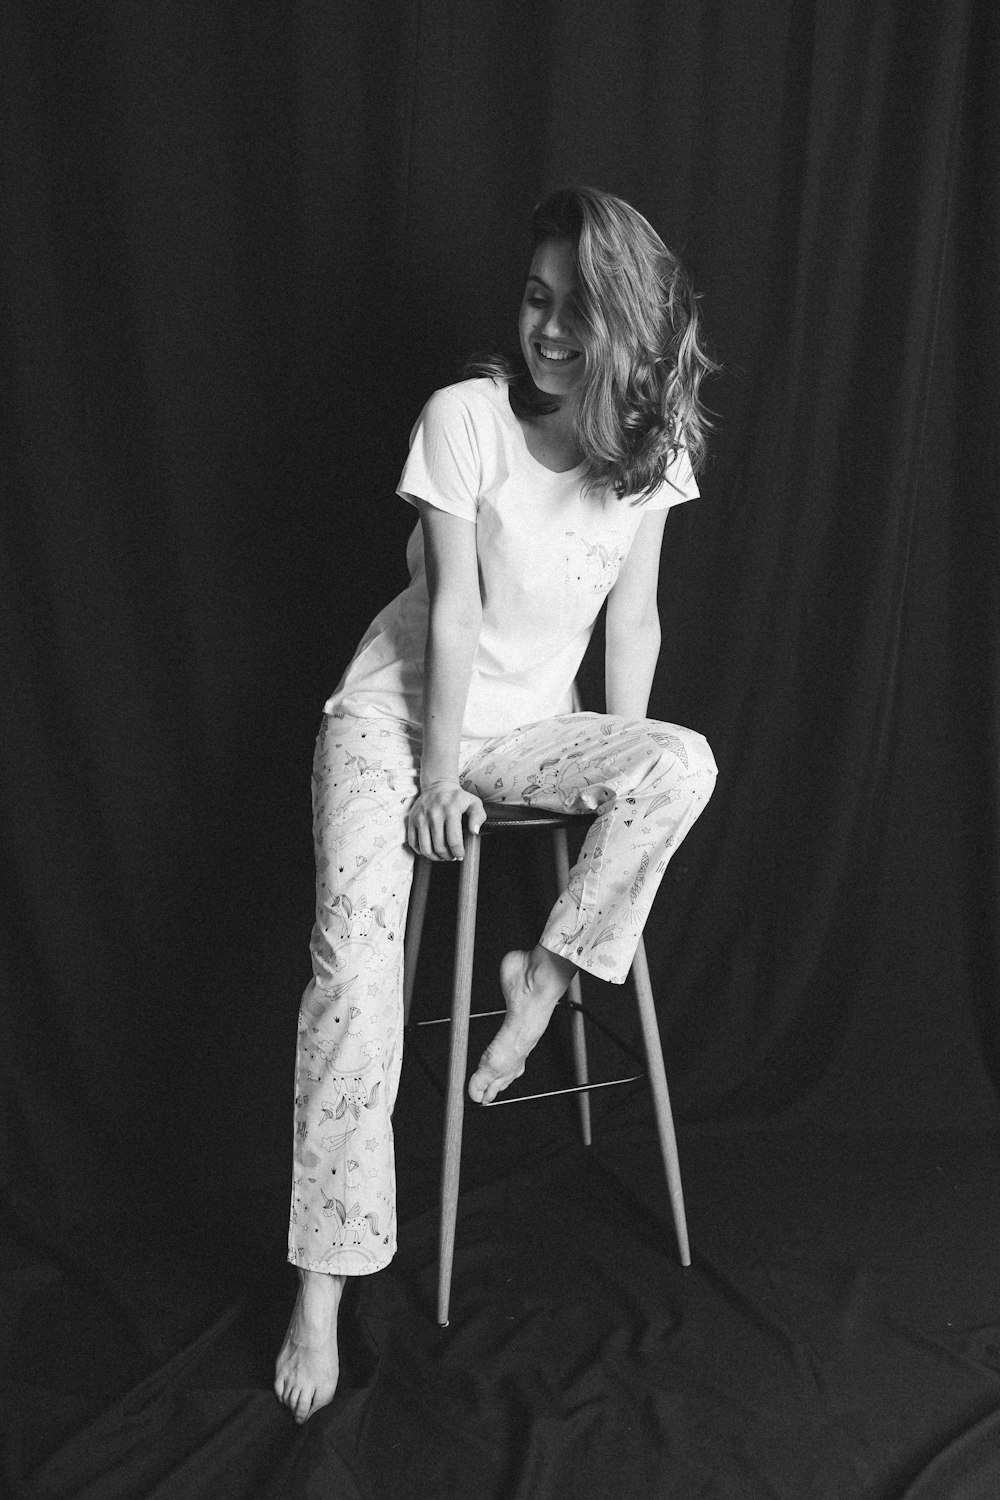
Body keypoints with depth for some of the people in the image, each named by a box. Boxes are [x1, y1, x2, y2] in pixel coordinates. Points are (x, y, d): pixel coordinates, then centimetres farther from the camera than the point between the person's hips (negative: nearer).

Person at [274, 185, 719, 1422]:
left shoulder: (651, 443, -3)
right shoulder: (465, 415, -16)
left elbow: (634, 618, 0)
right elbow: (454, 614, -16)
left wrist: (621, 775, -3)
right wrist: (440, 776, -13)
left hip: (530, 724, 4)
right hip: (398, 712, -3)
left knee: (685, 763, -25)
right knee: (356, 951, -21)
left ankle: (543, 978, -7)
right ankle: (323, 1283, -13)